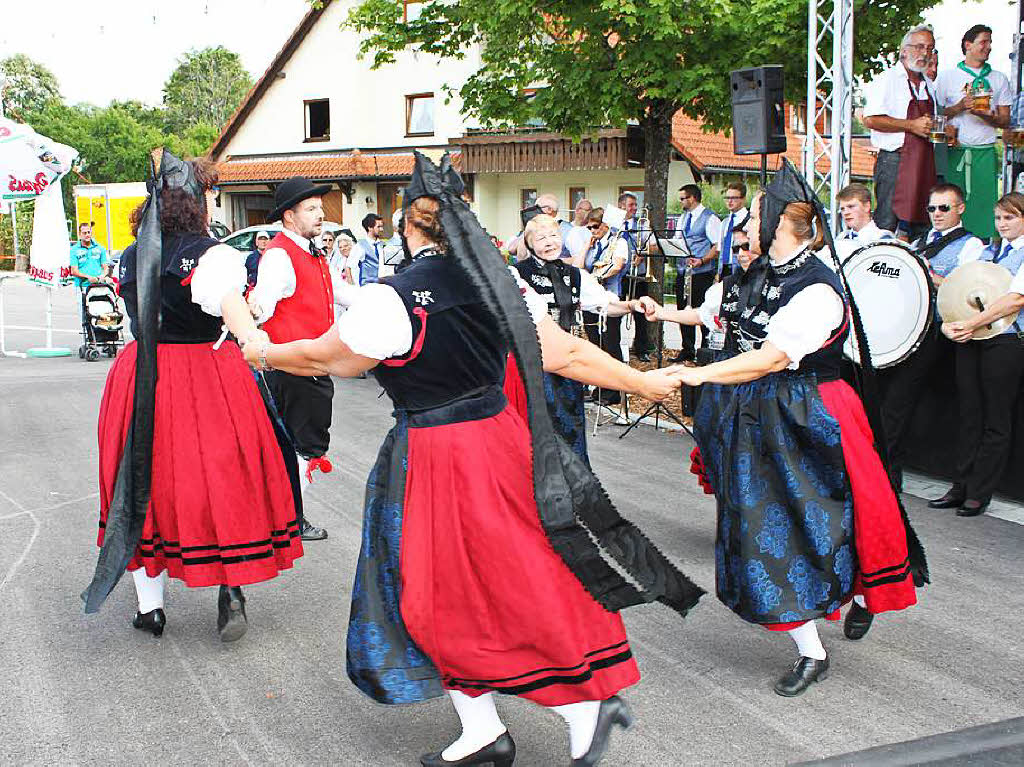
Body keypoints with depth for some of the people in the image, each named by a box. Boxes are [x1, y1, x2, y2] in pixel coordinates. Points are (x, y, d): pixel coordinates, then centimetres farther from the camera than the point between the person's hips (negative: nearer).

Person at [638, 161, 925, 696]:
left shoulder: (817, 289, -19)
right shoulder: (754, 276, 6)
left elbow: (771, 358, -27)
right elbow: (713, 312, 24)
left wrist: (699, 375, -32)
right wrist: (663, 314, 34)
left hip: (803, 422, -7)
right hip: (752, 418, 7)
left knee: (819, 521, 1)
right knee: (766, 533, 6)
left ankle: (863, 591, 37)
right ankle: (811, 653, 17)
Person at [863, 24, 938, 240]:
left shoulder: (927, 84, 19)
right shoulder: (887, 79, -6)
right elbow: (870, 120, -18)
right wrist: (911, 125, -17)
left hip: (923, 162, 8)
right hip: (894, 160, -8)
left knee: (917, 221, 7)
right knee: (887, 222, -8)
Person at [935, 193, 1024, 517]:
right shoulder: (985, 252, 18)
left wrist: (972, 323, -20)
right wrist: (949, 324, -8)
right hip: (969, 341, 5)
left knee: (996, 422, 0)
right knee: (969, 416, 8)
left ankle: (979, 494, 5)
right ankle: (961, 487, 13)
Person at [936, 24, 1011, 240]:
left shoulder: (999, 79, 14)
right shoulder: (948, 76, 8)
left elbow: (1005, 121, 12)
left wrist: (988, 116, -9)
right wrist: (960, 107, -11)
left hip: (985, 152, 2)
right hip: (954, 150, -1)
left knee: (984, 203, -4)